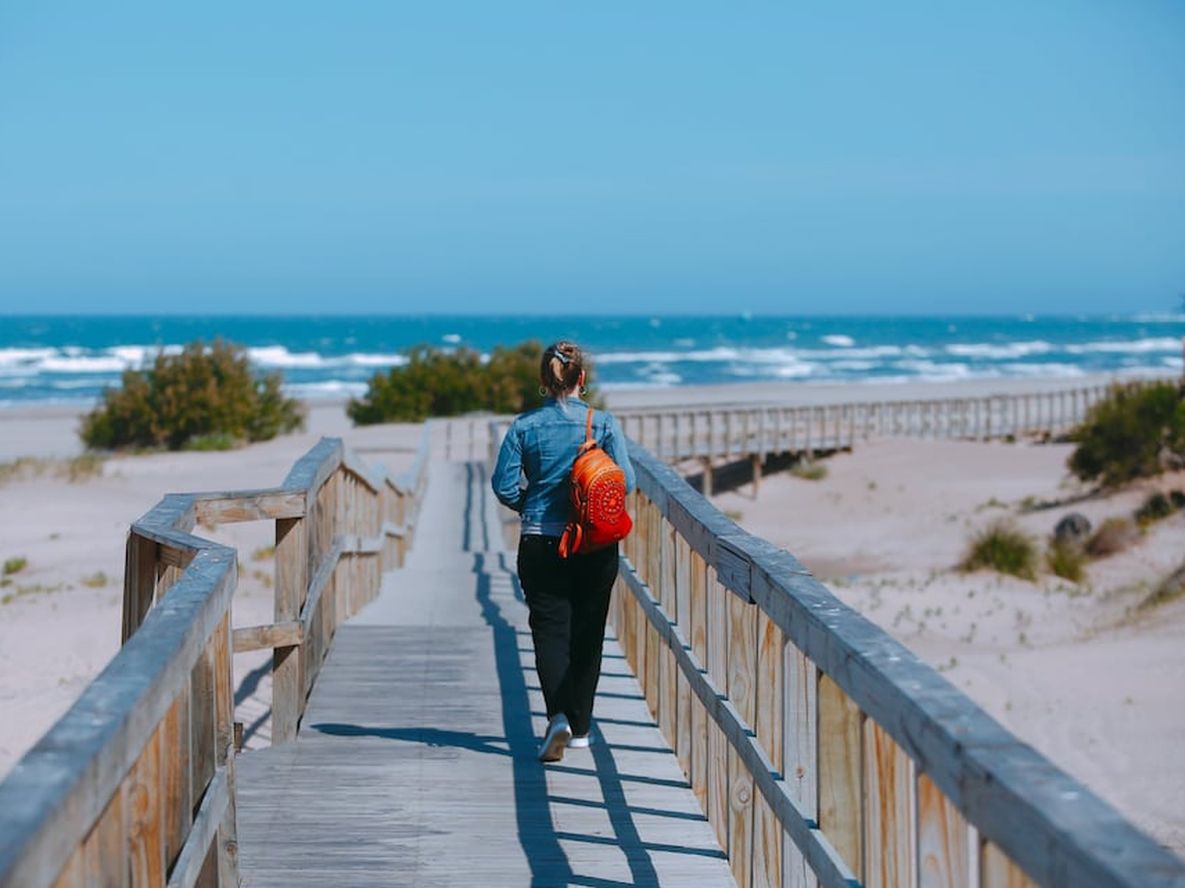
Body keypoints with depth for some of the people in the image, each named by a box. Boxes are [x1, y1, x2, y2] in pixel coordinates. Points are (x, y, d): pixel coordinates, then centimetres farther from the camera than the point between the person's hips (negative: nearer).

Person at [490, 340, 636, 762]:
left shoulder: (525, 426, -4)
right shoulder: (604, 423, -5)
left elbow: (503, 484, -5)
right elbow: (626, 481, -7)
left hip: (540, 544, -1)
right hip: (597, 546, 1)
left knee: (549, 631, 2)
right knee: (587, 634, 13)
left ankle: (558, 716, -20)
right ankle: (580, 728, 21)